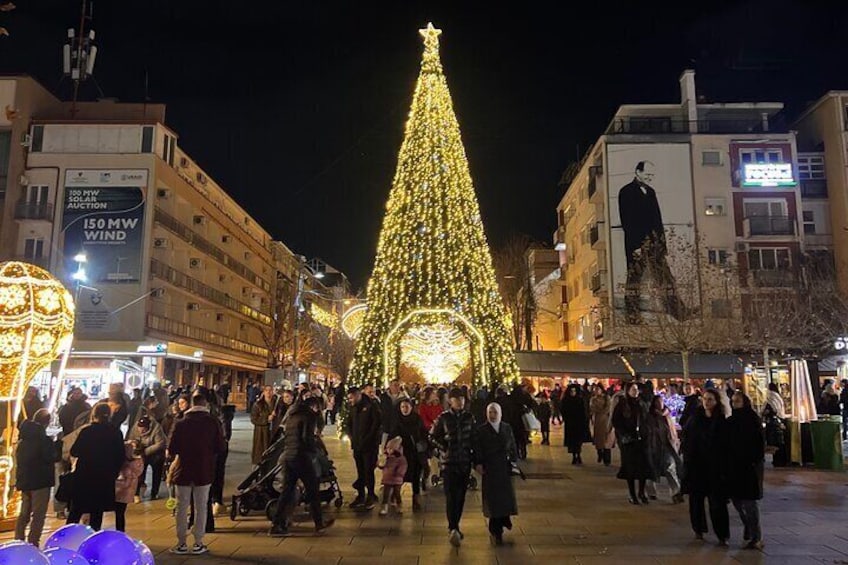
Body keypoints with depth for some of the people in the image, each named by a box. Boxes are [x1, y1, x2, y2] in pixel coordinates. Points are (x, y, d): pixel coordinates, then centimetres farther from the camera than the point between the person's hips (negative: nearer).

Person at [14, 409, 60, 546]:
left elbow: (18, 457, 18)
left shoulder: (23, 439, 6)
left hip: (24, 480, 8)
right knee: (38, 515, 0)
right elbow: (53, 457, -19)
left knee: (24, 514, 19)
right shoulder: (44, 439, -19)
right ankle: (33, 543, -1)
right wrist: (58, 443, -7)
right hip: (40, 481, -8)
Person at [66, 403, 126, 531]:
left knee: (76, 511, 12)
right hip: (105, 478, 2)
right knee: (97, 512, 10)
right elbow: (120, 456, 0)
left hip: (84, 476, -1)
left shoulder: (87, 431, -10)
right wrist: (113, 473, 11)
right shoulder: (116, 433, -3)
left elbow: (74, 452, -4)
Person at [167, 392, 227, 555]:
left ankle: (181, 543, 14)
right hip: (204, 470, 0)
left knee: (182, 507, 10)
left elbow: (171, 450, -8)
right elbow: (221, 447, -6)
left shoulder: (181, 423, -7)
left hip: (183, 470, 0)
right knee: (201, 507, 8)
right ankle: (198, 544, 11)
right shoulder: (213, 422, -9)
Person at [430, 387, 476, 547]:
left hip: (465, 462, 3)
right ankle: (453, 528, -12)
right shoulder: (444, 417, -3)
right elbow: (433, 436, 5)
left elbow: (474, 438, 10)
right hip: (449, 462, -3)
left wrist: (474, 456, 4)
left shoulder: (469, 417, 4)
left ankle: (454, 526, 22)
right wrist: (444, 447, -2)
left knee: (460, 496, 9)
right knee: (451, 496, -10)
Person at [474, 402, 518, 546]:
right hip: (489, 469, -2)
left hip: (505, 468, 3)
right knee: (492, 499, 0)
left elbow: (513, 447, 10)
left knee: (506, 497, 0)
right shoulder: (482, 430, 0)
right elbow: (477, 449, -2)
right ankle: (496, 531, 8)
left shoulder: (507, 428, 9)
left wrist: (514, 462, 2)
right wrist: (478, 464, -11)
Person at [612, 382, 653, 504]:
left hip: (640, 439, 3)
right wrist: (625, 435, -12)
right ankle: (632, 495, 11)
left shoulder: (640, 404, 8)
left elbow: (644, 421, 13)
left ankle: (641, 492, 12)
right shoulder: (621, 405, -3)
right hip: (627, 440, -3)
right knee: (630, 466, 1)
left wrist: (643, 434, -1)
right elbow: (615, 422, -4)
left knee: (644, 465, -4)